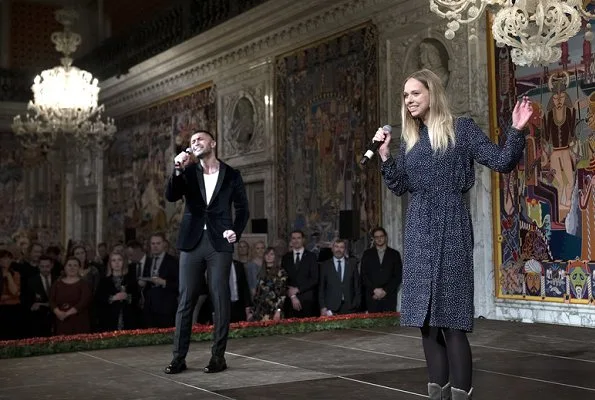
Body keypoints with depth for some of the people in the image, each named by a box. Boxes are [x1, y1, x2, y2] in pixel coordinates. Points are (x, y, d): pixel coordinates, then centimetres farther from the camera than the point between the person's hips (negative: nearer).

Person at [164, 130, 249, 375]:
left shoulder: (231, 175, 7)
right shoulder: (188, 172, 10)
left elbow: (242, 208, 11)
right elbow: (171, 196, -5)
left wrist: (236, 232, -5)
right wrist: (178, 170, -18)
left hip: (219, 243, -1)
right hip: (192, 242, 1)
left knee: (220, 300, -1)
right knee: (185, 301, 1)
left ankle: (218, 356, 7)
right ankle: (179, 357, 5)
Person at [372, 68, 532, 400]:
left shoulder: (461, 129, 1)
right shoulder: (410, 139, 16)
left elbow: (502, 162, -4)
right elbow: (400, 187, 17)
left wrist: (516, 131, -19)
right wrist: (385, 157, 5)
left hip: (451, 227, -6)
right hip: (419, 230, 6)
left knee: (451, 318, -9)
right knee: (427, 317, 7)